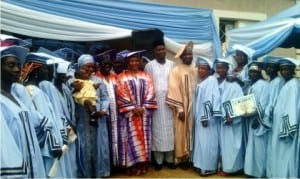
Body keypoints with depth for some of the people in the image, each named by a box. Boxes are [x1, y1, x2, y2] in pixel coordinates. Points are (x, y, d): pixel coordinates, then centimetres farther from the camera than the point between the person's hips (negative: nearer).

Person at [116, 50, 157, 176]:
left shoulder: (146, 76, 8)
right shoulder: (122, 77, 0)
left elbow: (150, 94, 2)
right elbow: (121, 96, -6)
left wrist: (144, 108, -10)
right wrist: (132, 109, -14)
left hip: (144, 113, 3)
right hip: (129, 114, -2)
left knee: (144, 138, 7)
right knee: (132, 139, 0)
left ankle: (143, 163, 18)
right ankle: (132, 165, 9)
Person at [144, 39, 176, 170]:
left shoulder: (172, 64, 7)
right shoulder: (149, 66, 2)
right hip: (155, 101, -2)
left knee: (169, 130, 6)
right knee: (157, 130, 2)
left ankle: (169, 159, 17)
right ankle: (158, 160, 12)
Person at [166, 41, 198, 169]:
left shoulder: (195, 70, 8)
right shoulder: (176, 70, -7)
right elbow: (174, 90, -12)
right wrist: (180, 109, -16)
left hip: (194, 107, 5)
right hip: (182, 107, -5)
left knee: (191, 132, 11)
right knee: (181, 132, 2)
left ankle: (190, 156, 23)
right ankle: (182, 158, 14)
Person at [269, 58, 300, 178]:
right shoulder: (286, 84, 15)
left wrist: (288, 129, -23)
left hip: (287, 127, -9)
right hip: (281, 125, 9)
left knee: (286, 154, -3)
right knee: (281, 155, 13)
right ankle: (280, 174, 22)